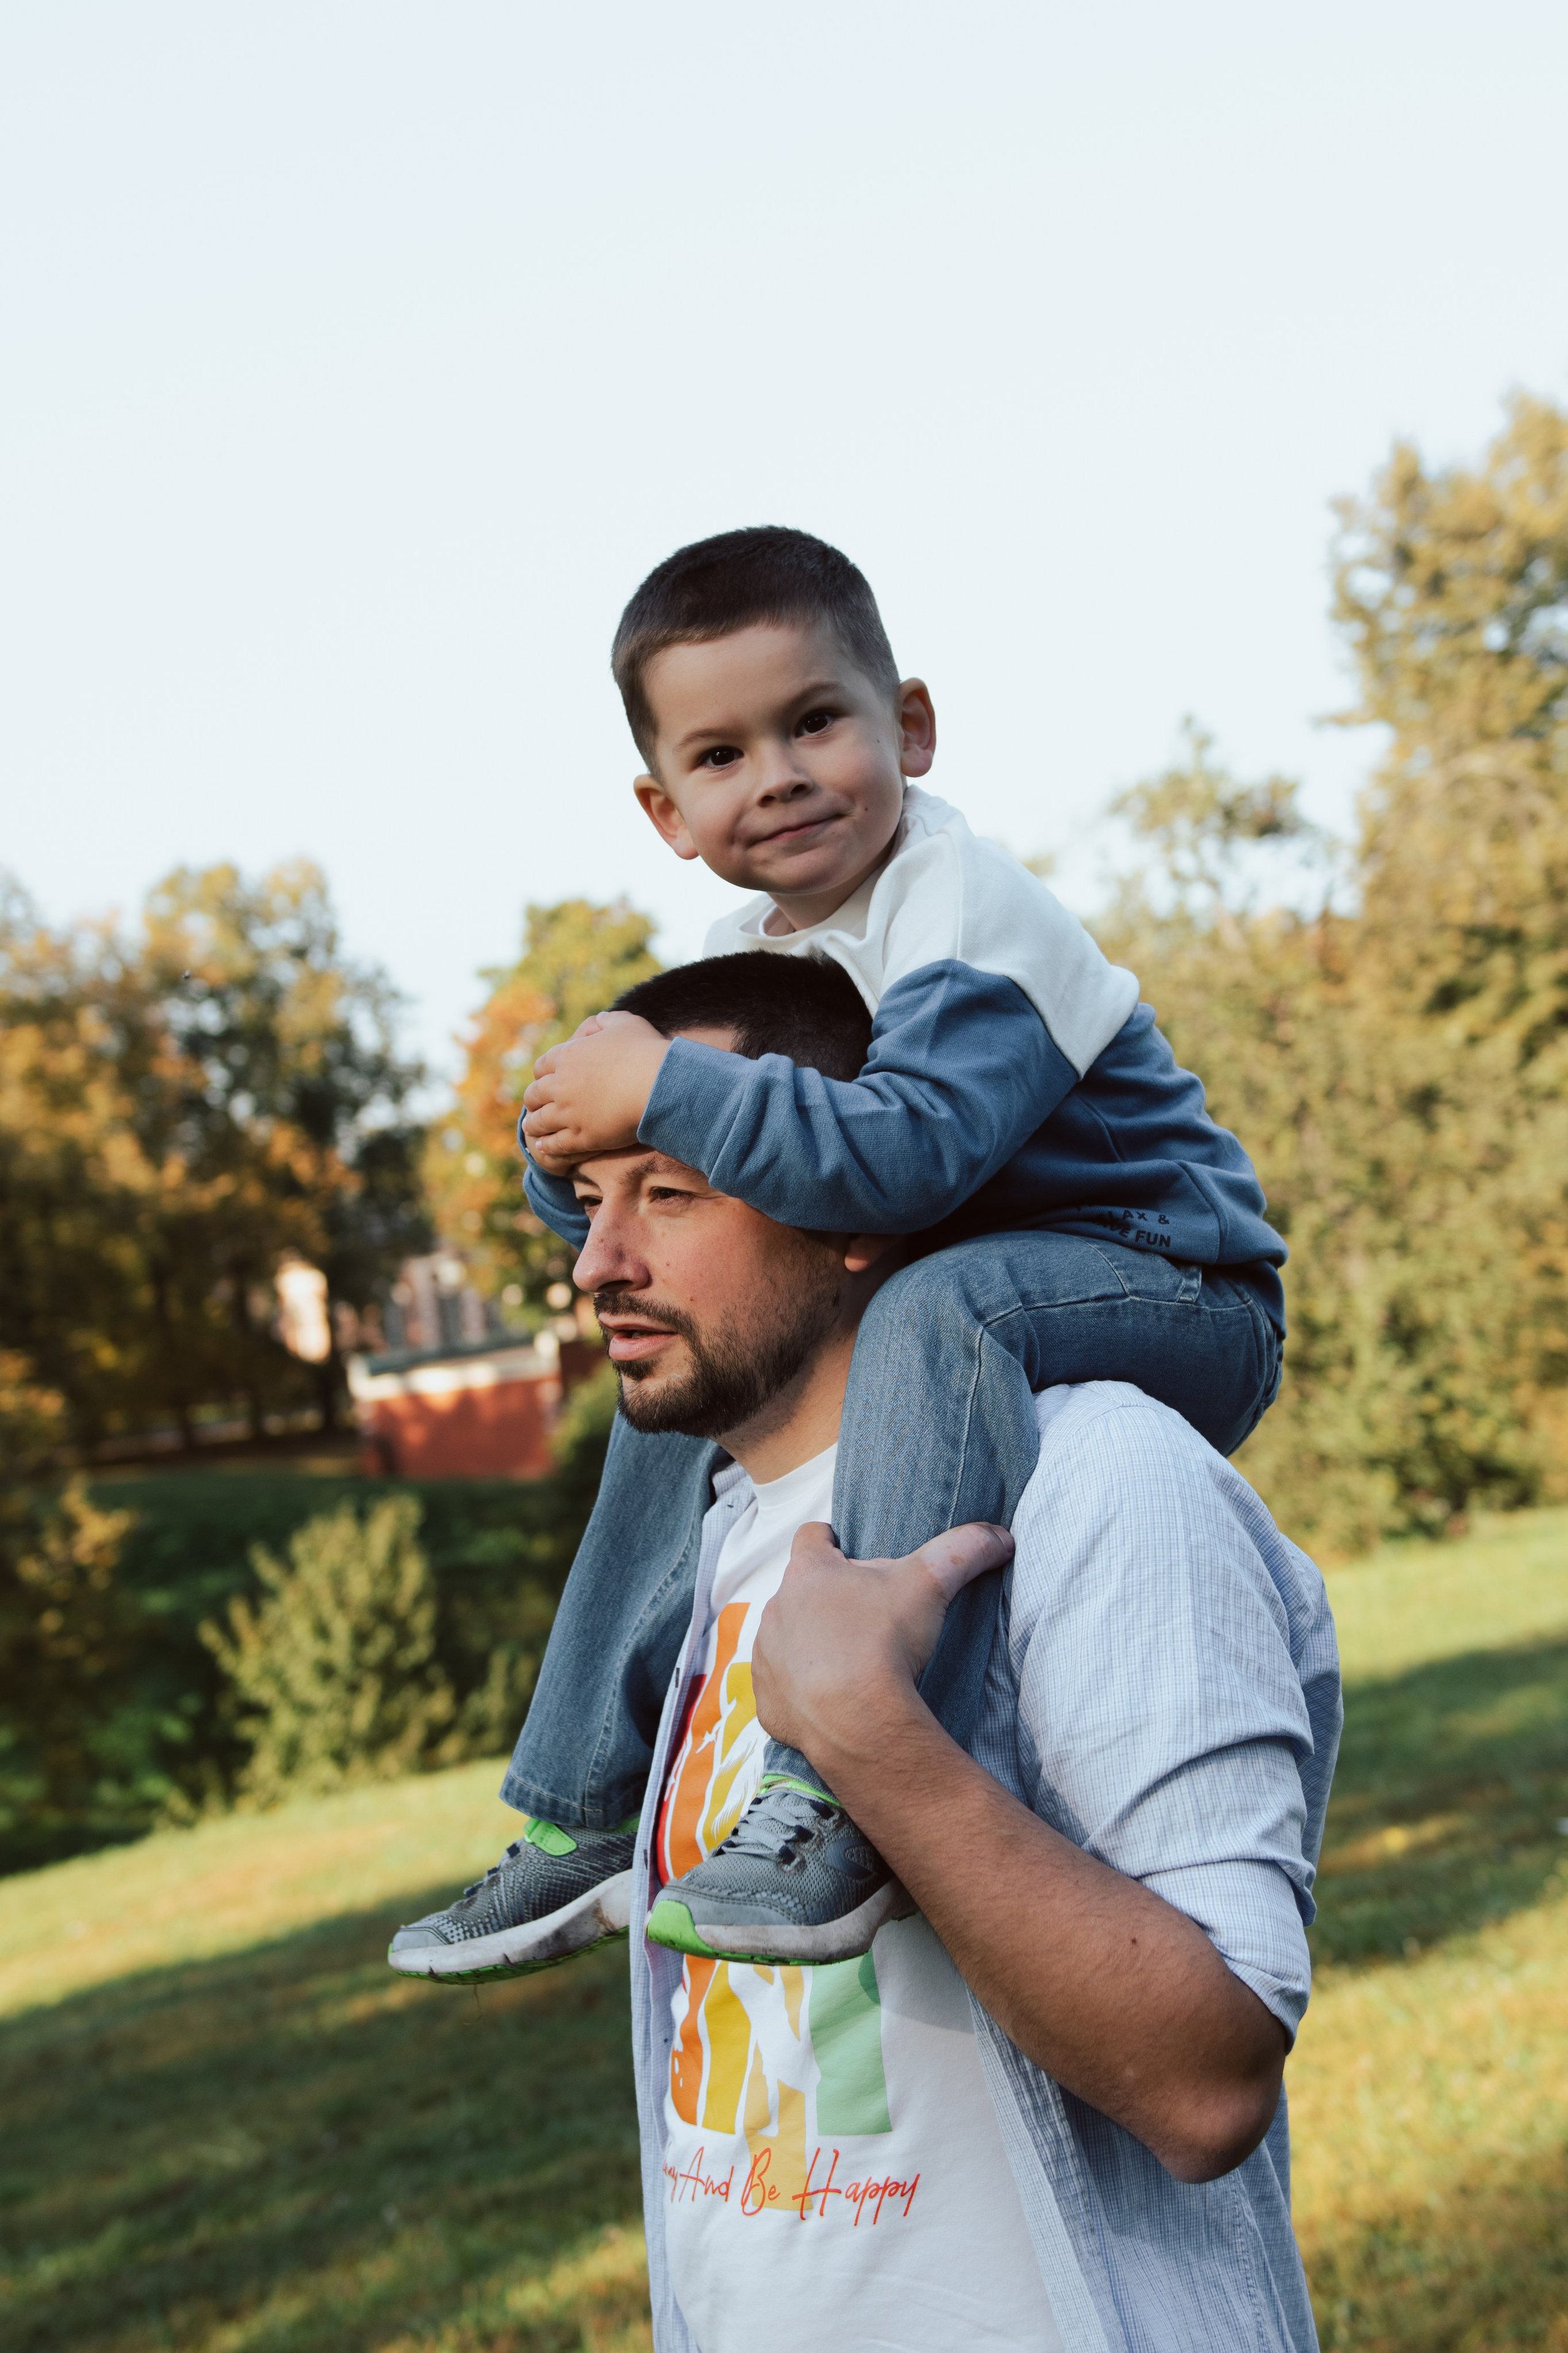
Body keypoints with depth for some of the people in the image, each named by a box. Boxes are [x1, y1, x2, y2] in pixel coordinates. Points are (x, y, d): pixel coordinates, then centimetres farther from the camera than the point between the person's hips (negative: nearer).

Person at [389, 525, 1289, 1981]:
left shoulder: (967, 917, -22)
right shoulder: (751, 954, 4)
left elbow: (900, 1152, -39)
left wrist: (664, 1091, -33)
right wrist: (575, 1147, -14)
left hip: (1170, 1302, -9)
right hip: (974, 1287, 9)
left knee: (940, 1310, -38)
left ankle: (851, 1804, -46)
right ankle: (586, 1822, 14)